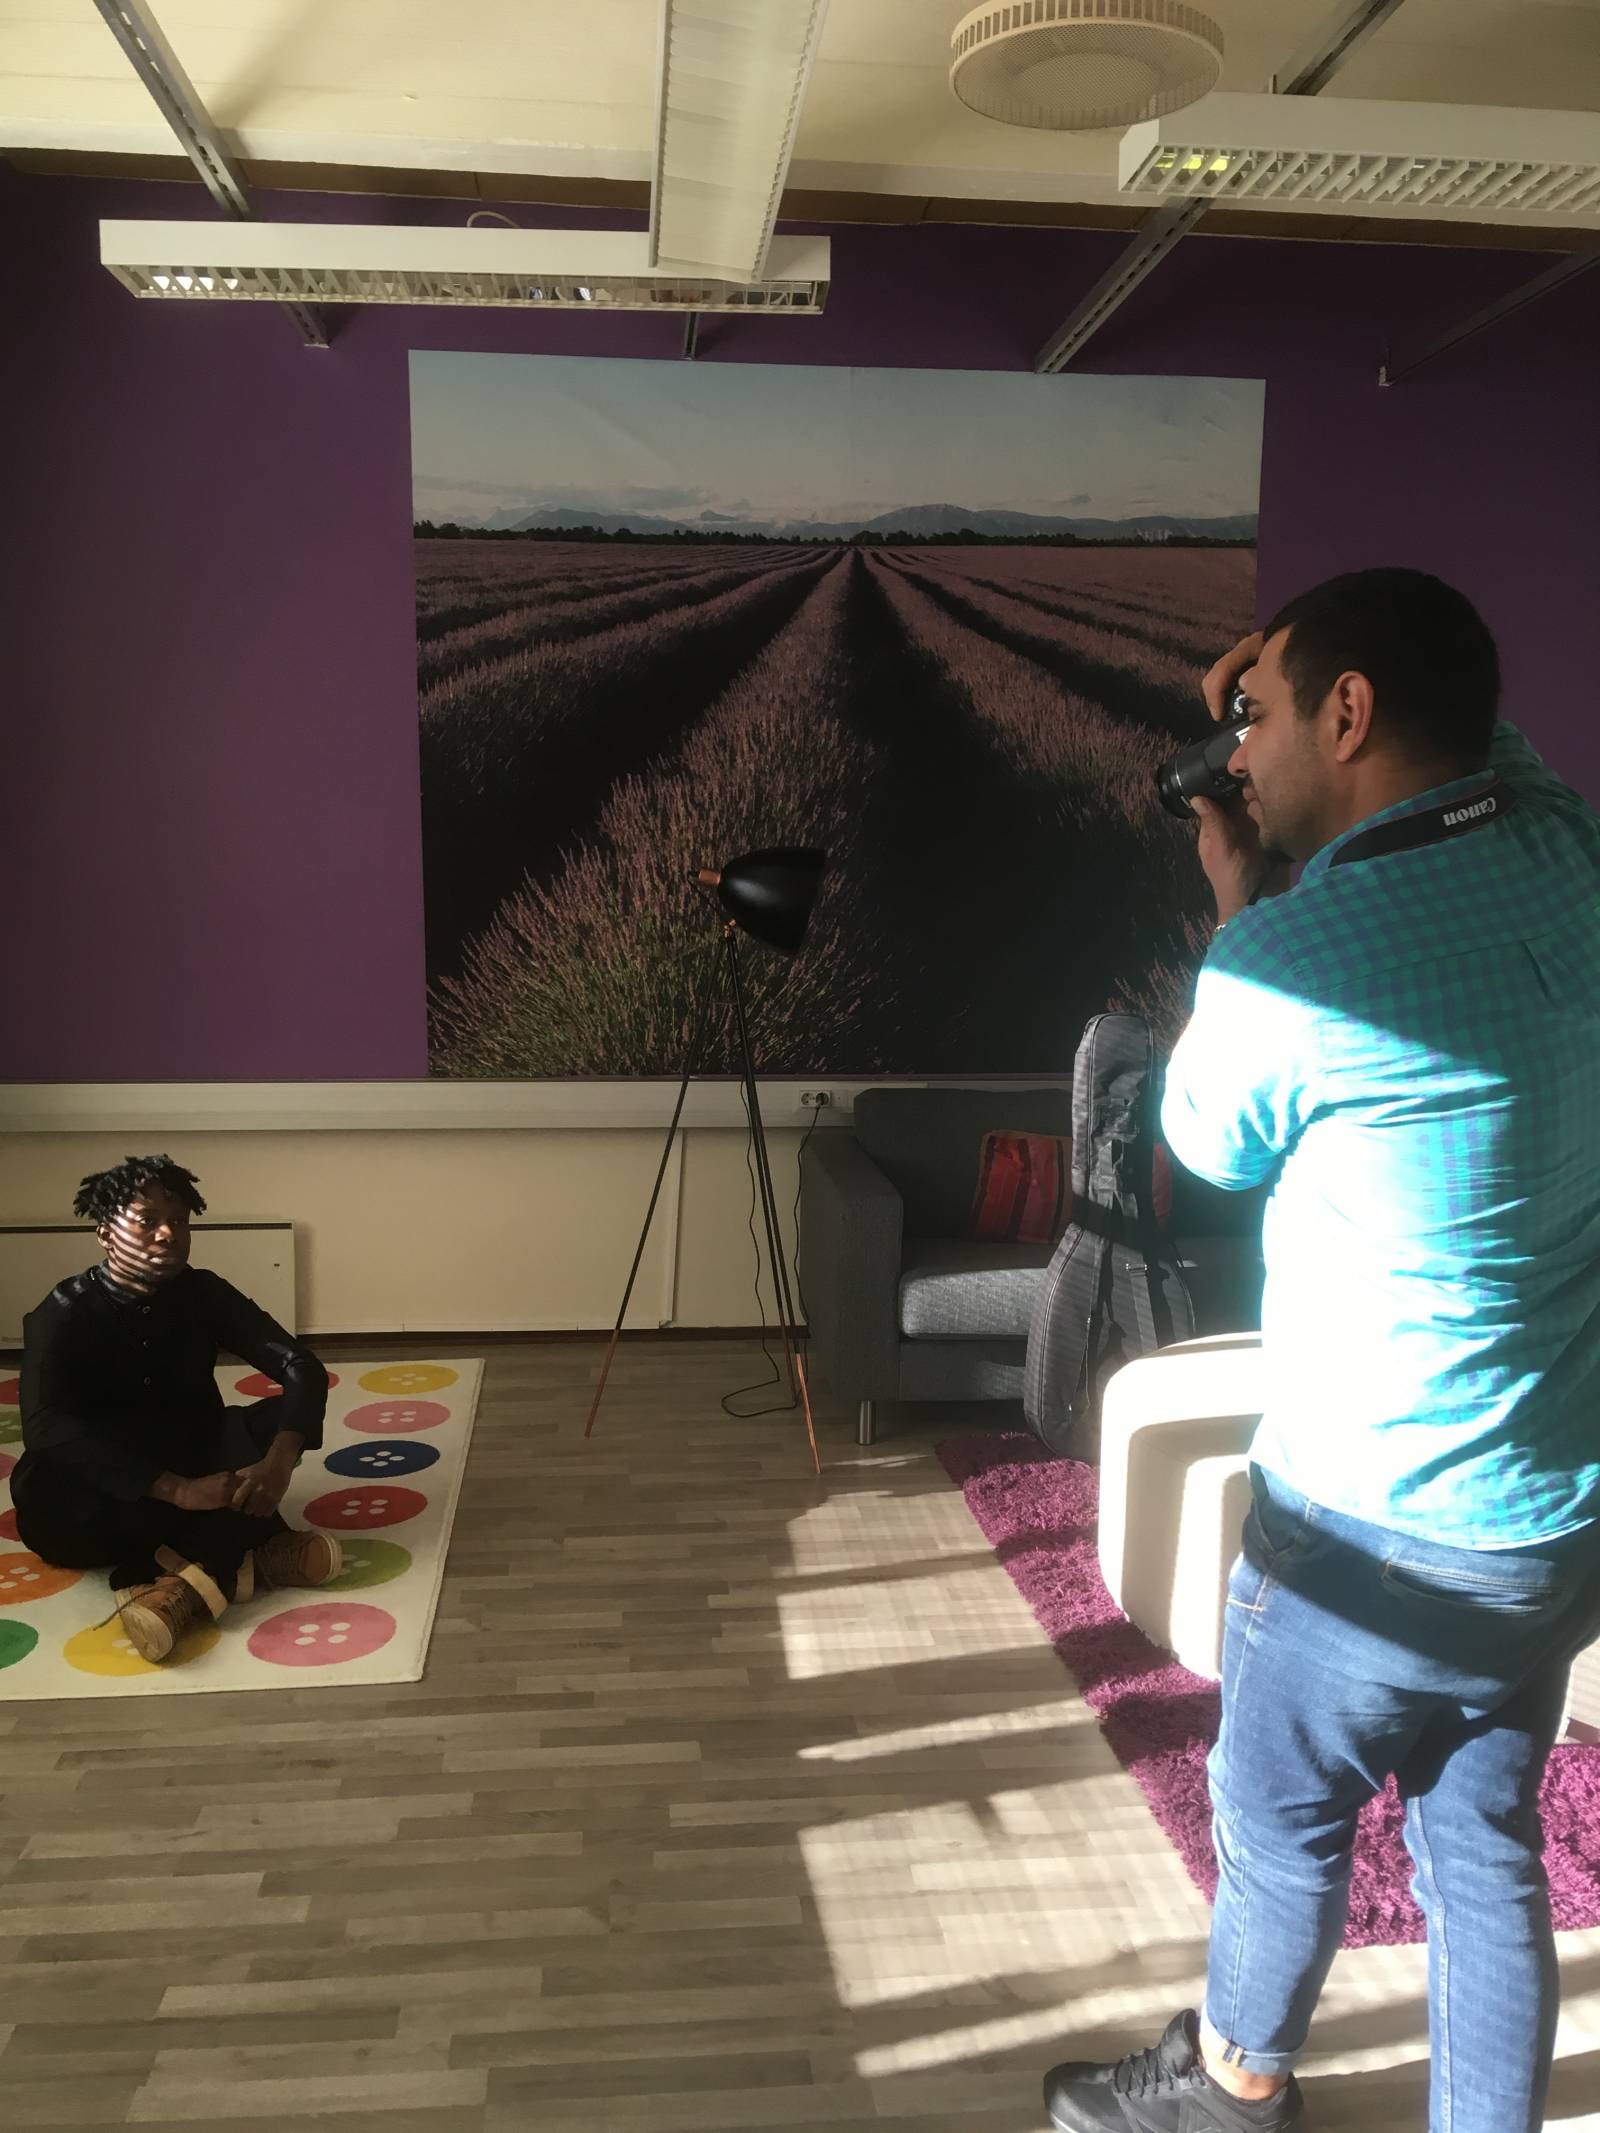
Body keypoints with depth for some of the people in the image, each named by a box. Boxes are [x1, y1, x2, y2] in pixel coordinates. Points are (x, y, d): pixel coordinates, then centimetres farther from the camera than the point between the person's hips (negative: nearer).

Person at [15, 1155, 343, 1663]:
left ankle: (187, 1582, -38)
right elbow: (46, 1427, -34)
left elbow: (303, 1368, -13)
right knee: (53, 1485, -38)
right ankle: (247, 1560, -27)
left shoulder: (204, 1293, -6)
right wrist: (178, 1490, -44)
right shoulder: (63, 1314, -16)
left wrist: (279, 1459, -35)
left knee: (278, 1421, -22)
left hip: (191, 1467, 4)